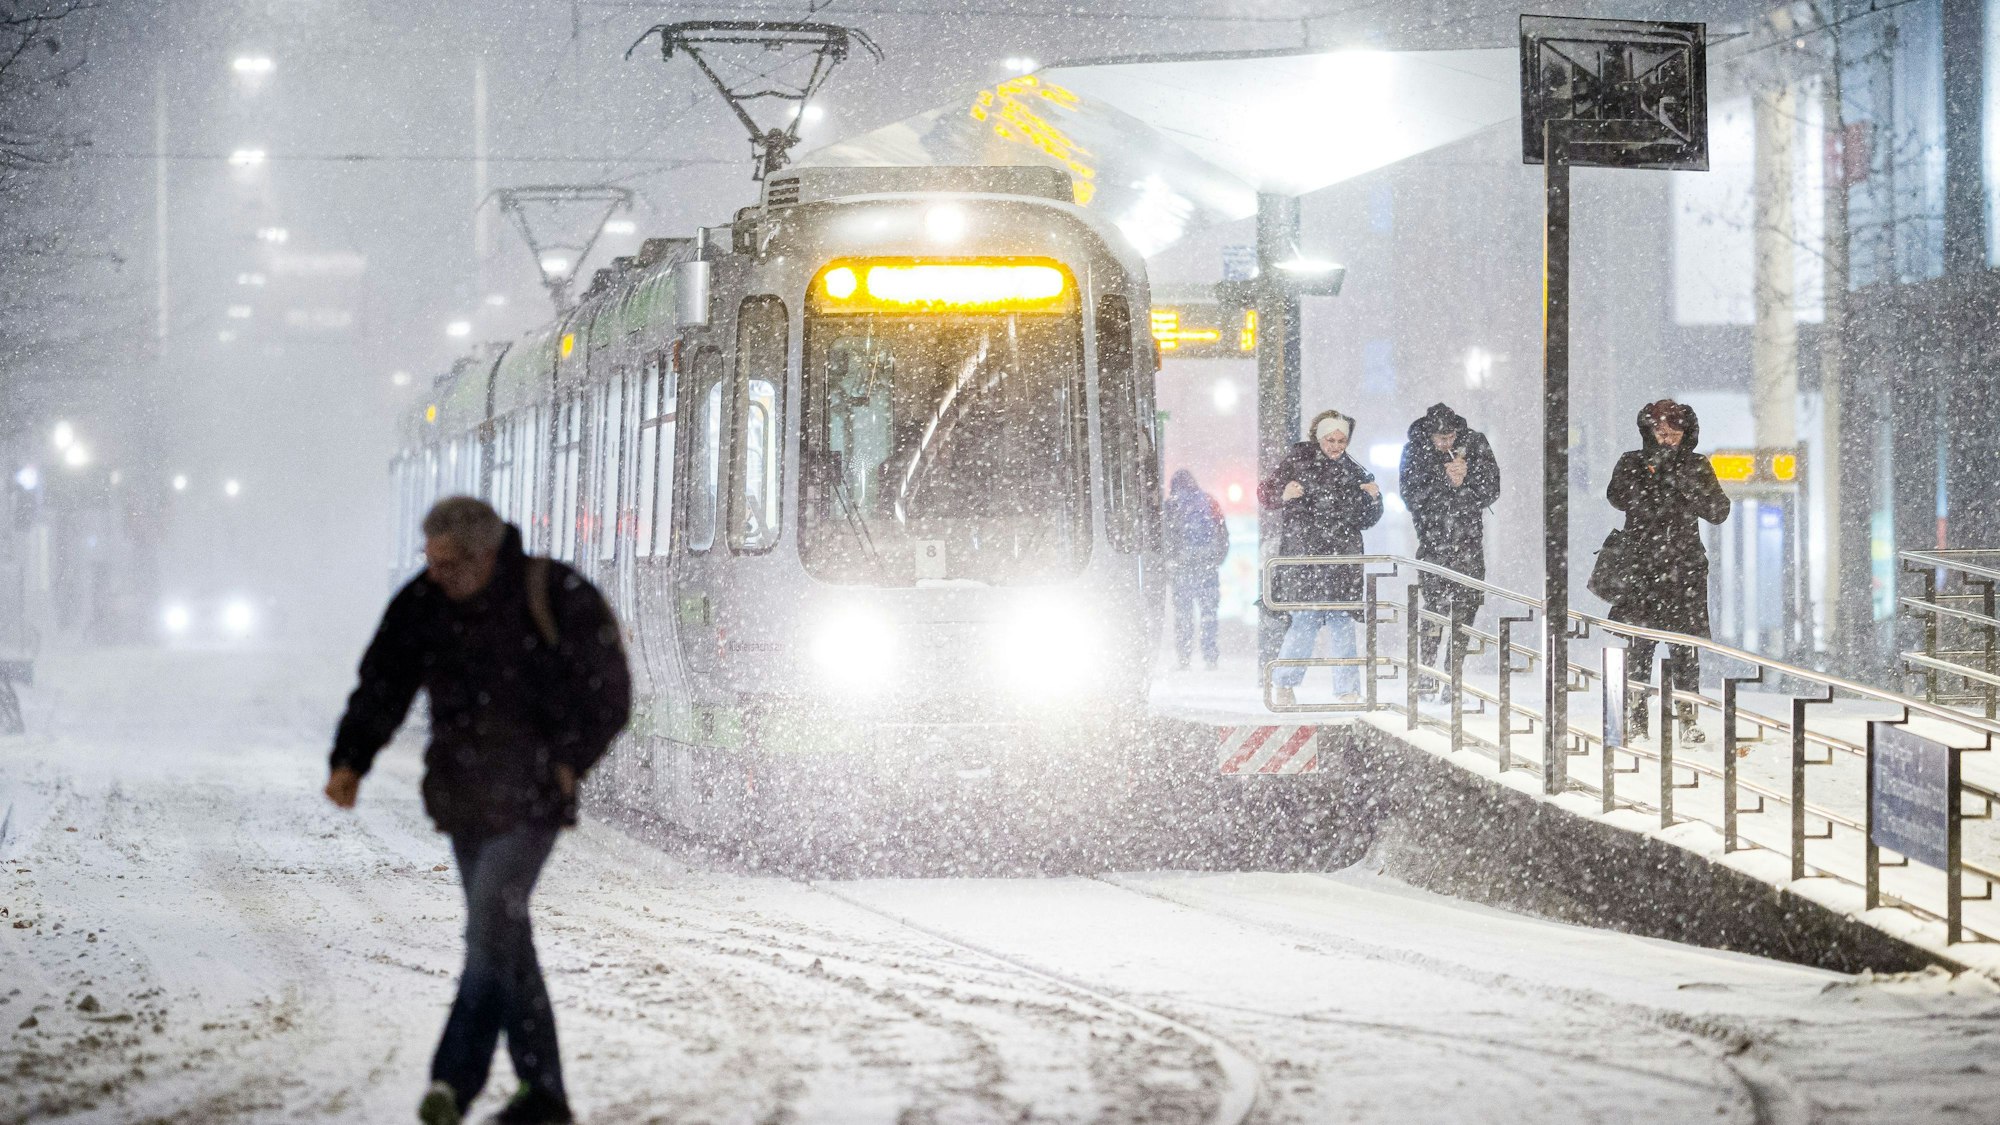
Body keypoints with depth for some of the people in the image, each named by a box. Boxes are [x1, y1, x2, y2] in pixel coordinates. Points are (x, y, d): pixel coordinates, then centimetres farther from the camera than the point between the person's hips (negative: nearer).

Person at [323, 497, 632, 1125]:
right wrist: (349, 761, -14)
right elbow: (381, 689, 1)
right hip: (465, 800, 6)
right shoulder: (422, 606, 1)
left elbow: (609, 692, -3)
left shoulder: (555, 600, -11)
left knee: (491, 928, -16)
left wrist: (568, 762, -11)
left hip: (530, 799, -5)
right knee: (505, 938, 9)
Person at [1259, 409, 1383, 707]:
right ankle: (1283, 683, 7)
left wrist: (1374, 500, -1)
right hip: (1303, 553, -3)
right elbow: (1265, 491, 5)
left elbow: (1365, 521, 19)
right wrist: (1283, 495, -16)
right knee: (1306, 620, -9)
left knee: (1342, 621, -3)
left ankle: (1347, 690, 1)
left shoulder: (1354, 472, 15)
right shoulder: (1298, 460, 6)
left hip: (1342, 556, 3)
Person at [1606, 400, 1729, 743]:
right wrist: (1651, 471, -19)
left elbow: (1718, 512, -1)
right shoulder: (1632, 464, 8)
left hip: (1685, 567, 1)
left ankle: (1687, 717, 2)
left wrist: (1686, 482, -12)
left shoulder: (1696, 467, 8)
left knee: (1685, 644, -3)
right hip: (1641, 566, 0)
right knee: (1639, 643, -6)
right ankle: (1636, 717, -2)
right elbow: (1619, 498, -9)